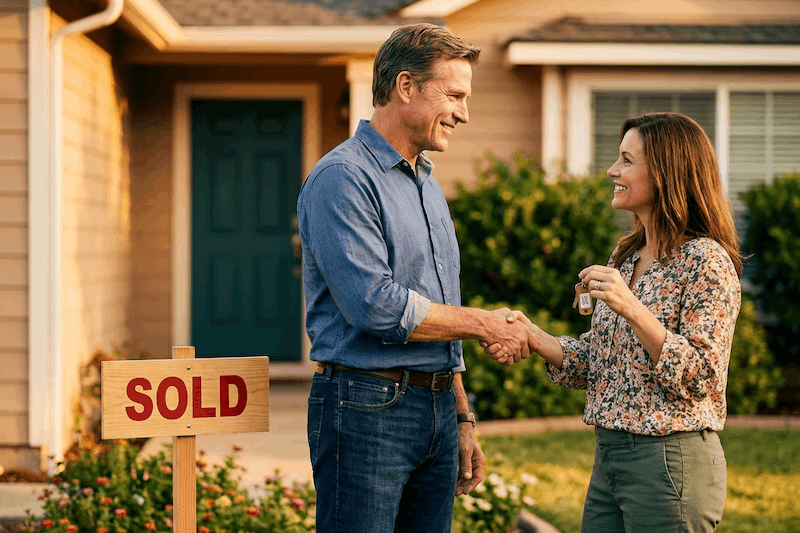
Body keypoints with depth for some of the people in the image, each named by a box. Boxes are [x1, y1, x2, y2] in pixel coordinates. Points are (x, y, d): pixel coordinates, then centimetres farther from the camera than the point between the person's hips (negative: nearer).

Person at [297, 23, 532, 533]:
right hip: (368, 412, -8)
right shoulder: (343, 178, -11)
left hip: (437, 409, 8)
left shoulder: (429, 185, 19)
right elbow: (375, 306, -21)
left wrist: (462, 419, 20)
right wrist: (484, 323, -11)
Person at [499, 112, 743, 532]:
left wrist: (632, 308, -26)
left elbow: (702, 376, -18)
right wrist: (533, 337, -3)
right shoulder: (625, 256, 12)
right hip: (608, 456, 8)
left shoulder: (705, 260, -12)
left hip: (670, 461, -8)